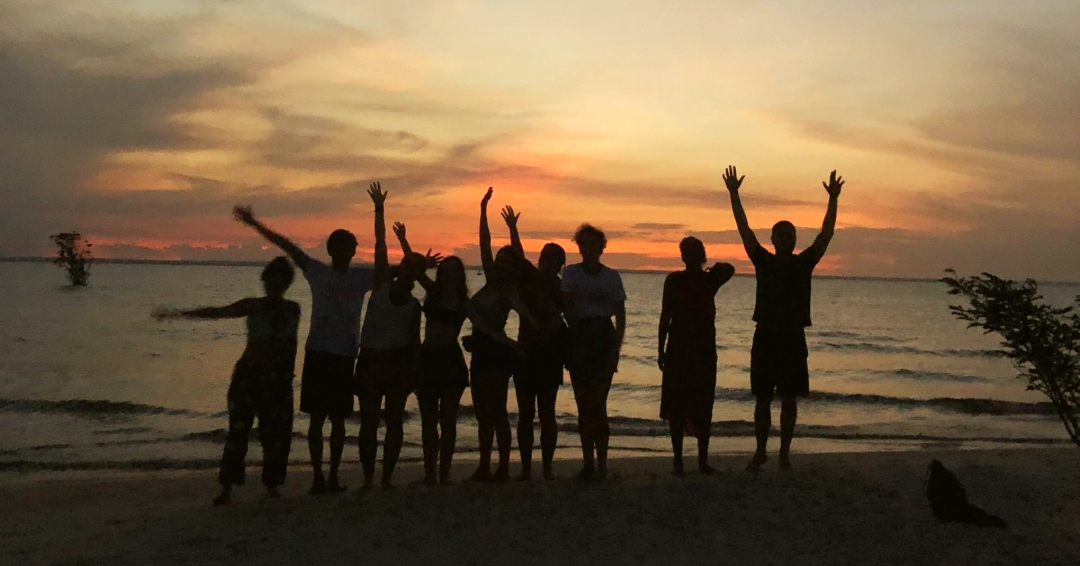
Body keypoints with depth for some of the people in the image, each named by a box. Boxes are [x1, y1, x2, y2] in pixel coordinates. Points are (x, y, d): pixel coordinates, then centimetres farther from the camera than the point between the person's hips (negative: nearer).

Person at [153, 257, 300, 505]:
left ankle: (272, 487, 13)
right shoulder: (253, 306, 0)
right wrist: (180, 313, -20)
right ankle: (226, 488, 1)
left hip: (279, 378, 2)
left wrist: (289, 373, 10)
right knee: (237, 430, -5)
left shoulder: (293, 309, 7)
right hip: (248, 374, -2)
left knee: (276, 434, 0)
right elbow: (217, 312, -10)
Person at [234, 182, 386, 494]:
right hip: (317, 352, -1)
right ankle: (317, 476, 8)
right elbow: (287, 246, 0)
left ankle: (334, 476, 14)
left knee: (338, 419, 7)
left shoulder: (362, 276, 6)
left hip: (346, 354, 1)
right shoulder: (317, 271, 2)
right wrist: (255, 224, -4)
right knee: (317, 417, 2)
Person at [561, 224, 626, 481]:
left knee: (598, 403, -10)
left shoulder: (611, 276, 2)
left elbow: (620, 317, 3)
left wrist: (616, 350, -6)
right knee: (583, 405, 5)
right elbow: (568, 308, -3)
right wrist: (577, 333, -16)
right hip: (578, 339, 2)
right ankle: (588, 463, 13)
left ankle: (601, 463, -6)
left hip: (603, 337, -2)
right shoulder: (571, 273, 5)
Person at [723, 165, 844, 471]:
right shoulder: (763, 261, 5)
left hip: (794, 338, 1)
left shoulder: (804, 262, 7)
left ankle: (784, 452, 14)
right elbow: (744, 229, 0)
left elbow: (826, 233, 2)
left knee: (789, 400, 4)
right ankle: (760, 451, 17)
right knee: (763, 399, 6)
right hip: (765, 336, 0)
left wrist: (833, 200, -6)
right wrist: (734, 195, -4)